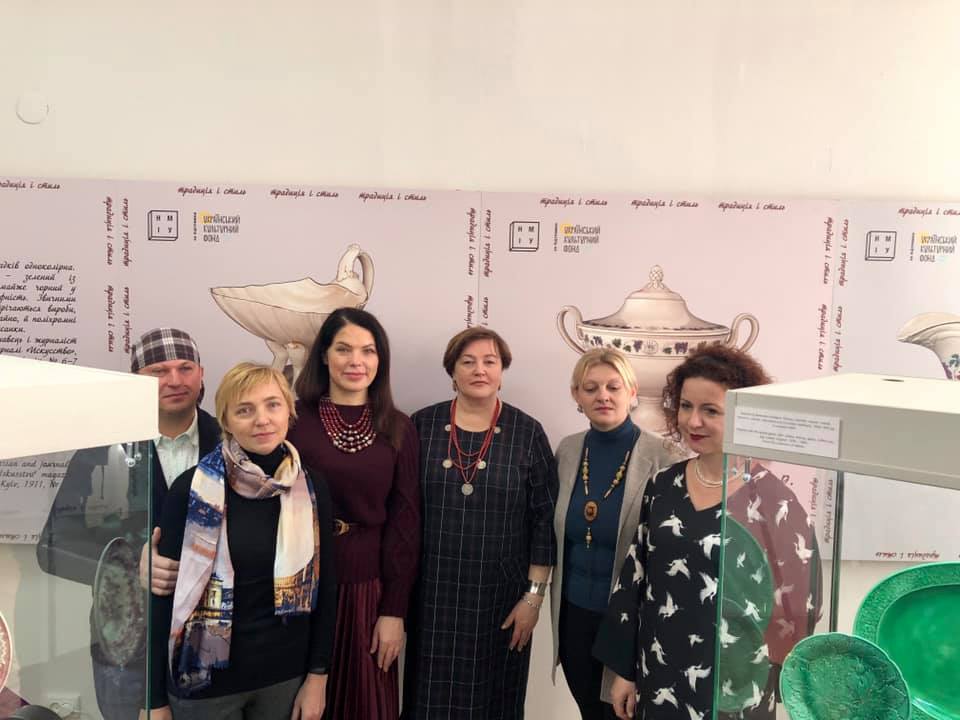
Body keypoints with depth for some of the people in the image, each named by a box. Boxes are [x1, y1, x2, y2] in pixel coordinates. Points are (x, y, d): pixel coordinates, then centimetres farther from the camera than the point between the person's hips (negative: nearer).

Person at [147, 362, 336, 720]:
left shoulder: (311, 488, -3)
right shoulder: (193, 488, -12)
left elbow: (324, 586, 3)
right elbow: (162, 595, -8)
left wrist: (318, 676, 1)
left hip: (285, 675, 2)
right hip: (205, 680, -2)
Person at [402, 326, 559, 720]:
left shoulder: (527, 432, -3)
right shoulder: (422, 425, -1)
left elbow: (544, 520, -2)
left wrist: (534, 596, -5)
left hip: (501, 595, 0)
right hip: (432, 593, 1)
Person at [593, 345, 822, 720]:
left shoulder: (771, 499, -13)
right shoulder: (662, 486, -1)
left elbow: (797, 600, -7)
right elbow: (634, 577, 4)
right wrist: (624, 670, 6)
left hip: (732, 686, -4)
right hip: (659, 675, 4)